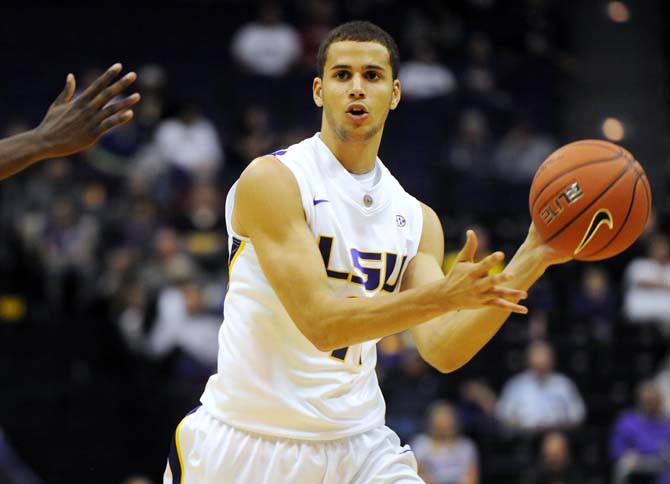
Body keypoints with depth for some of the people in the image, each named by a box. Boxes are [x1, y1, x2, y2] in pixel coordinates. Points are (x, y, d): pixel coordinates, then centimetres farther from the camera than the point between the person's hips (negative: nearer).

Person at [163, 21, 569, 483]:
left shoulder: (417, 219, 6)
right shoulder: (271, 180, -11)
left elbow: (443, 350, -4)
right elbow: (320, 321, -20)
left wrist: (532, 260, -12)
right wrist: (444, 296, -29)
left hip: (358, 445, 4)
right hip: (247, 439, -4)